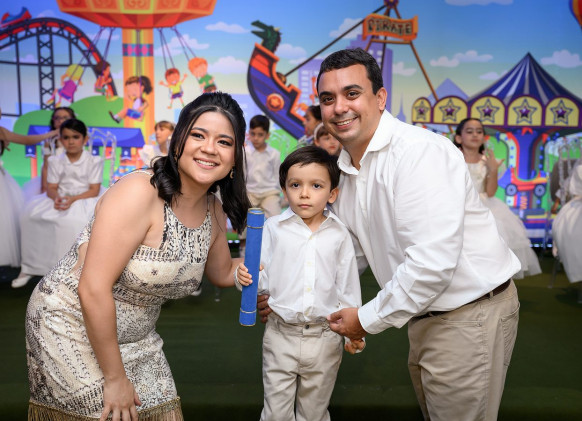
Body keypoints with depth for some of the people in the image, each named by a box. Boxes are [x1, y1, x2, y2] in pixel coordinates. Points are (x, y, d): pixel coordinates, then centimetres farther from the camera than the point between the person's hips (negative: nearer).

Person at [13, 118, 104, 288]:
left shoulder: (94, 161, -4)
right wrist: (56, 198, -23)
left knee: (75, 221, -37)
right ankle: (29, 267, -5)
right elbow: (51, 188, 2)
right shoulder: (55, 161, 7)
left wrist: (73, 199, -24)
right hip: (60, 199, 4)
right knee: (29, 215, -18)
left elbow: (94, 190, -9)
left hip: (84, 198, -4)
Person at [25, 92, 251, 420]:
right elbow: (93, 289, -27)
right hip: (72, 328, -6)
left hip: (135, 337, 7)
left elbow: (222, 273, 13)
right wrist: (115, 378, -18)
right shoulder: (139, 193, -26)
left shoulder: (214, 211, -3)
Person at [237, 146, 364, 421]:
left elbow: (348, 285, 5)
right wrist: (245, 277, -23)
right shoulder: (273, 228, -5)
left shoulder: (339, 235, -1)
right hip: (281, 335, -1)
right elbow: (262, 278, -2)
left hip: (325, 337, 1)